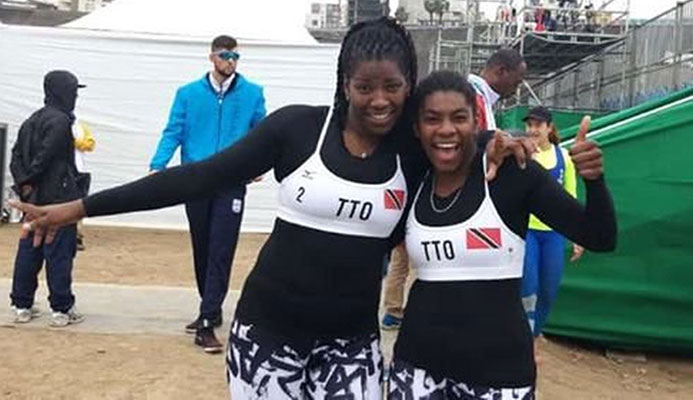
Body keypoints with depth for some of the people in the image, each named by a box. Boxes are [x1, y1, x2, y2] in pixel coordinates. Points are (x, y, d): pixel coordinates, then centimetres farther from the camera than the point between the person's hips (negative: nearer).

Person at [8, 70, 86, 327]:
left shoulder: (33, 120, 15)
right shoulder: (60, 120, -12)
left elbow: (16, 155, 8)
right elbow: (45, 155, -19)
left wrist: (23, 182, -2)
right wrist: (29, 181, -7)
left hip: (34, 198, 8)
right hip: (59, 198, -8)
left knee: (28, 251, 11)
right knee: (60, 253, -3)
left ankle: (22, 306, 17)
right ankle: (61, 309, 1)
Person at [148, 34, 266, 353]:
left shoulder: (252, 94, 2)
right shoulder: (188, 94, 4)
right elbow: (173, 133, -1)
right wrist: (158, 166, -16)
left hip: (231, 184, -2)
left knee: (221, 253, -7)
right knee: (201, 250, 13)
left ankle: (207, 323, -3)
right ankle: (211, 310, 31)